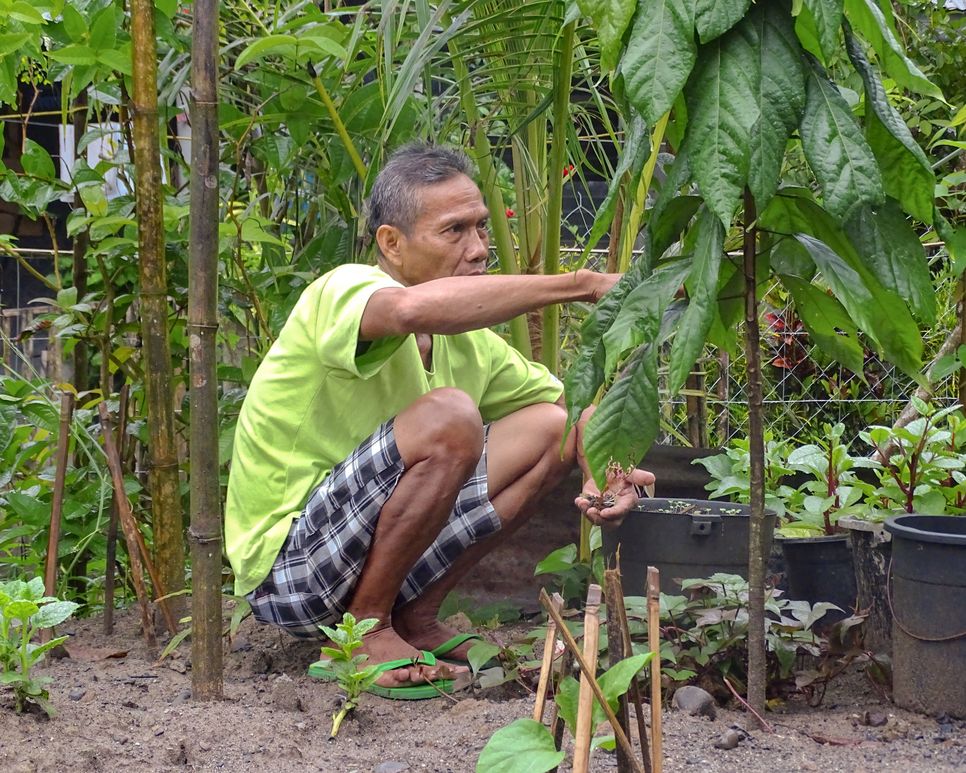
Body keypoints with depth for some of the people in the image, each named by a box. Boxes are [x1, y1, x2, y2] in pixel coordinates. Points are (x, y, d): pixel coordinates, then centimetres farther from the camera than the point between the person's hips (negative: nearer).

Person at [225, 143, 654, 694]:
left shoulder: (463, 340, 6)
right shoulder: (344, 290, -18)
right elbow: (412, 307, -43)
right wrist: (580, 285, -35)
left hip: (368, 556, 8)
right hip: (283, 564, -8)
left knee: (549, 429, 4)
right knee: (448, 416, -29)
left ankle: (416, 617, 4)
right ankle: (366, 629, -12)